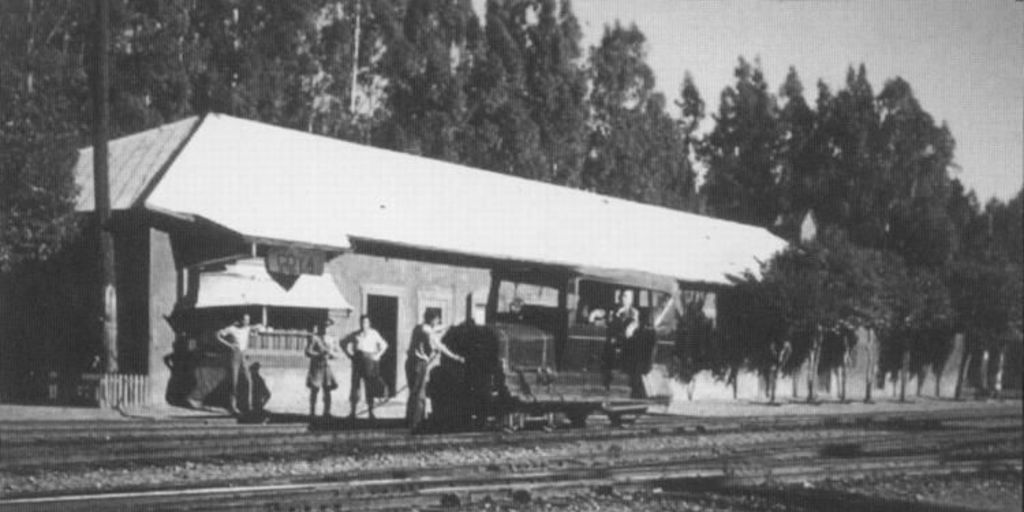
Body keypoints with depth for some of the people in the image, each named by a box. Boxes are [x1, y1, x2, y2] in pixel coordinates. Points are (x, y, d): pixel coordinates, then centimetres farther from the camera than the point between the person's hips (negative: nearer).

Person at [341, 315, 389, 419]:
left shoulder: (374, 334, 5)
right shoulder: (356, 335, 8)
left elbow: (384, 345, 11)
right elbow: (344, 343, 17)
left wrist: (377, 355, 0)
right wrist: (349, 354, 6)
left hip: (369, 361, -1)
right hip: (357, 361, 1)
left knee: (370, 387, -1)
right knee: (355, 385, -3)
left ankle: (371, 412, 3)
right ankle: (353, 411, 1)